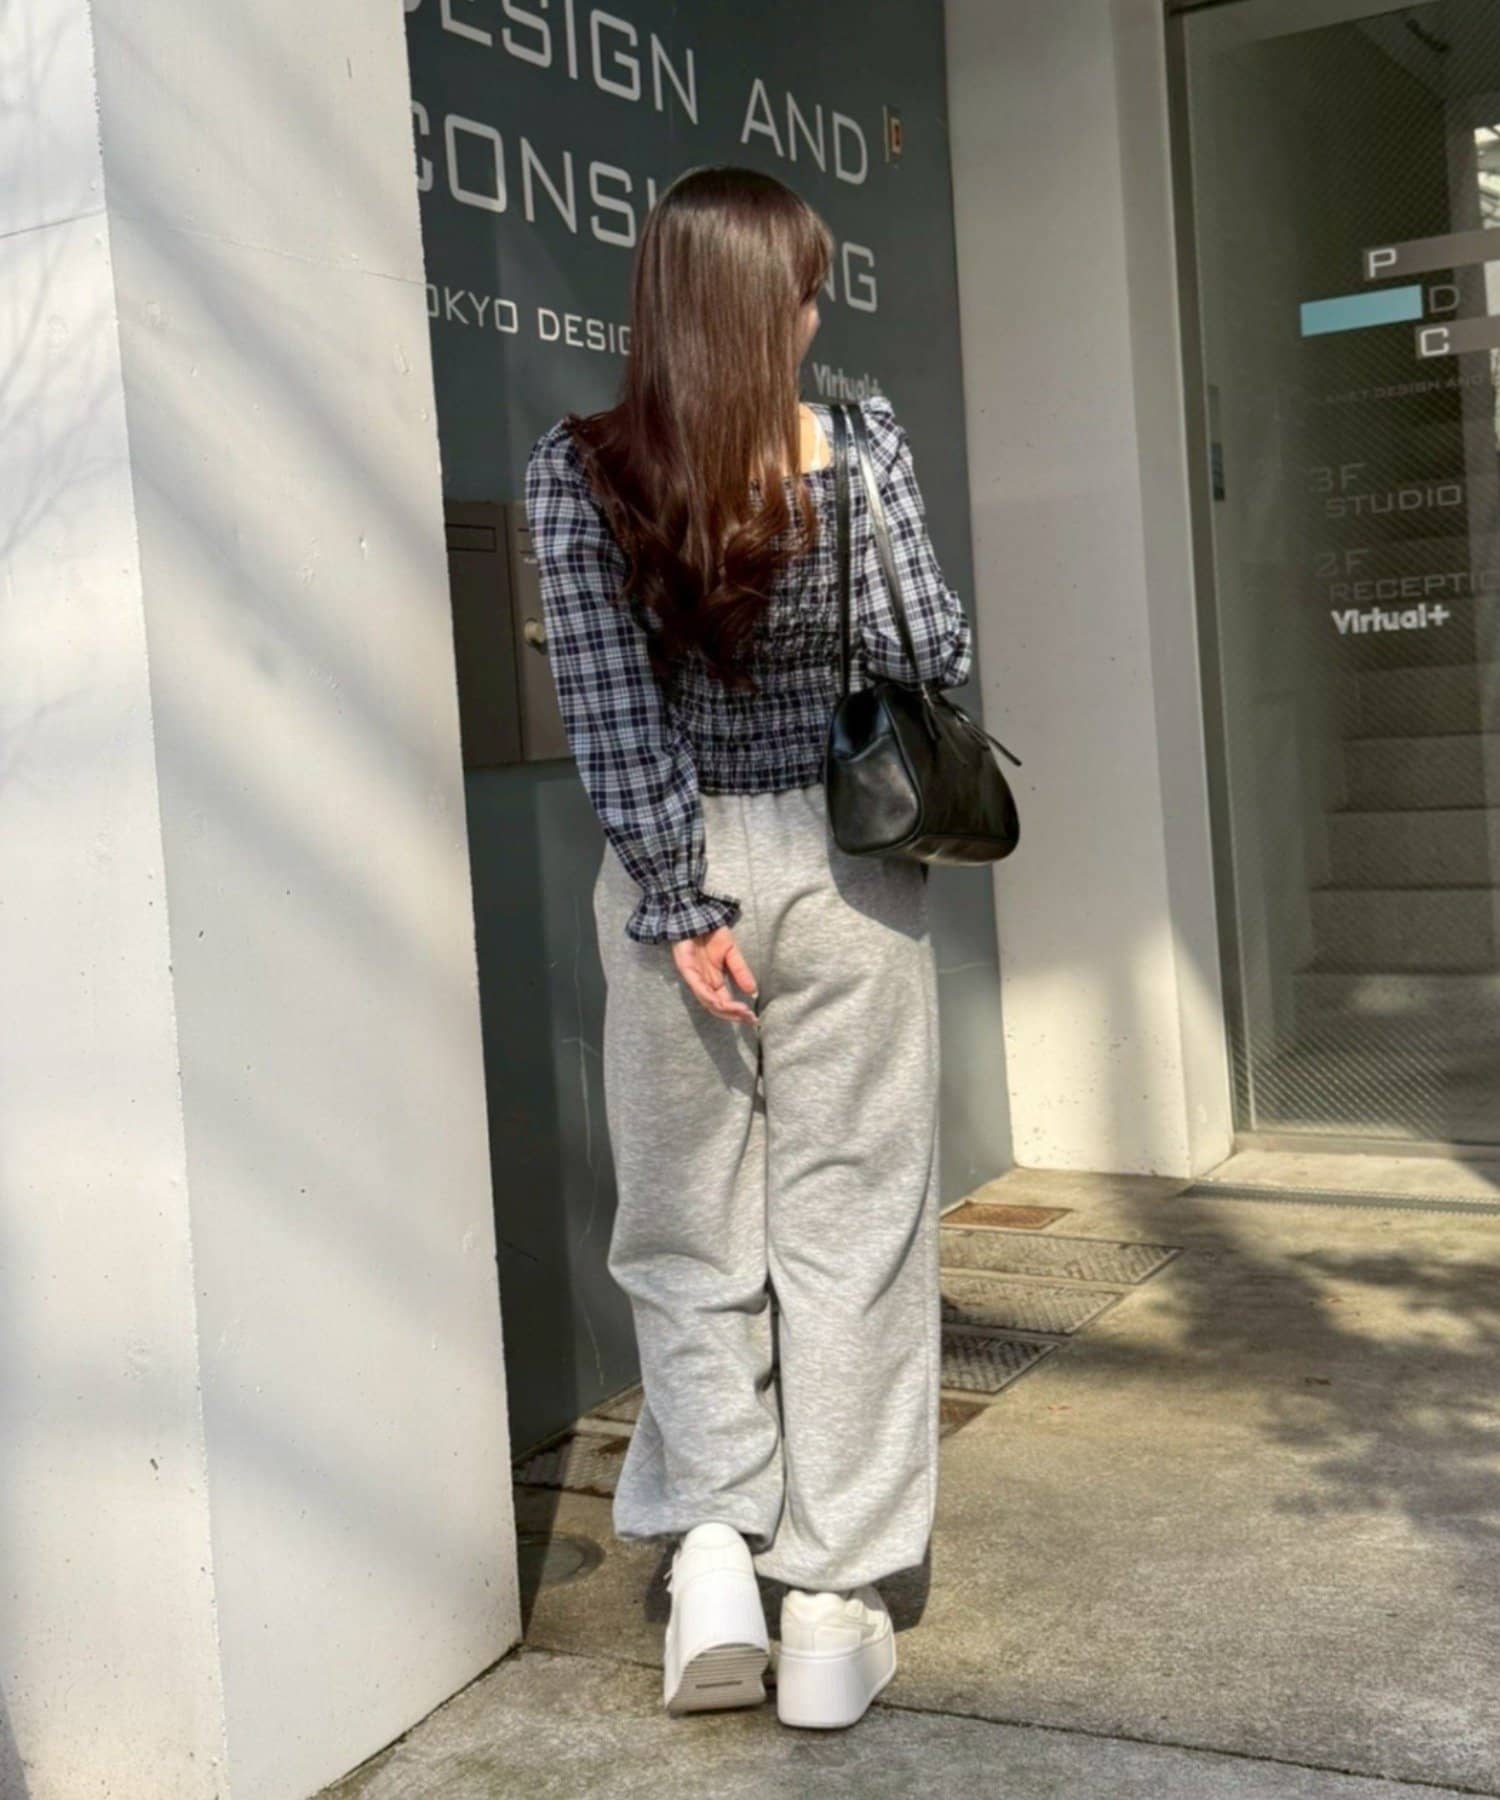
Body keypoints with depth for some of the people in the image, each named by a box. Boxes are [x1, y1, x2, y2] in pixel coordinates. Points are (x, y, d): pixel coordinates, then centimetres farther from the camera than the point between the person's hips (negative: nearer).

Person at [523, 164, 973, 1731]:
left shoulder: (576, 470, -4)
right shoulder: (859, 446, -4)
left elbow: (607, 706, -9)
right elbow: (934, 662, -3)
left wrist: (682, 894, -7)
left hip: (676, 871, 0)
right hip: (845, 870, 0)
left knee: (689, 1234, 15)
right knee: (848, 1231, 7)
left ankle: (710, 1538, 6)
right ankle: (832, 1607, 13)